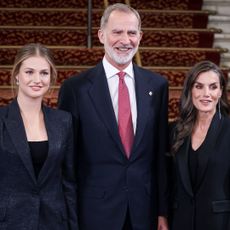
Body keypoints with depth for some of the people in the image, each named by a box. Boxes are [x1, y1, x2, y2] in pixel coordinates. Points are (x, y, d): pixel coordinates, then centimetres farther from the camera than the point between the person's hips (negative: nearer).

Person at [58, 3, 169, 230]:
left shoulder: (157, 85, 3)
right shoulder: (75, 88, -6)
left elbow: (162, 153, 6)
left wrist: (163, 210, 5)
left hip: (144, 210, 3)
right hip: (95, 211, -2)